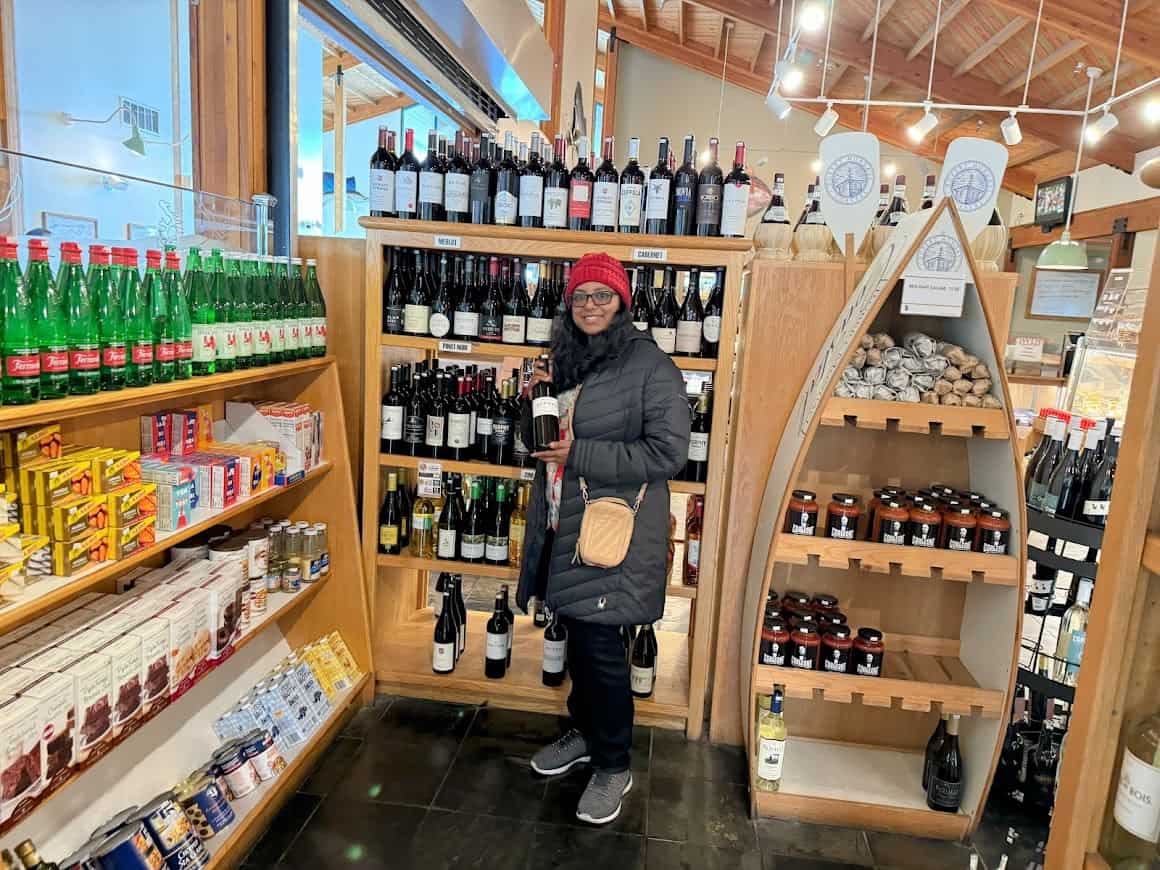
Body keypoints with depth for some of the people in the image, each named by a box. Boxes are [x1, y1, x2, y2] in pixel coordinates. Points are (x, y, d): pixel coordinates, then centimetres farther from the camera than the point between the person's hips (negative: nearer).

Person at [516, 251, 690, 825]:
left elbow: (668, 451, -18)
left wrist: (580, 454, -21)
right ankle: (585, 732, 40)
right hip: (561, 525, 7)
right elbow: (539, 441, 18)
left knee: (600, 646, 1)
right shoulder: (564, 359, 10)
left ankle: (613, 766, 22)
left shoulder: (649, 365, -12)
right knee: (578, 635, 19)